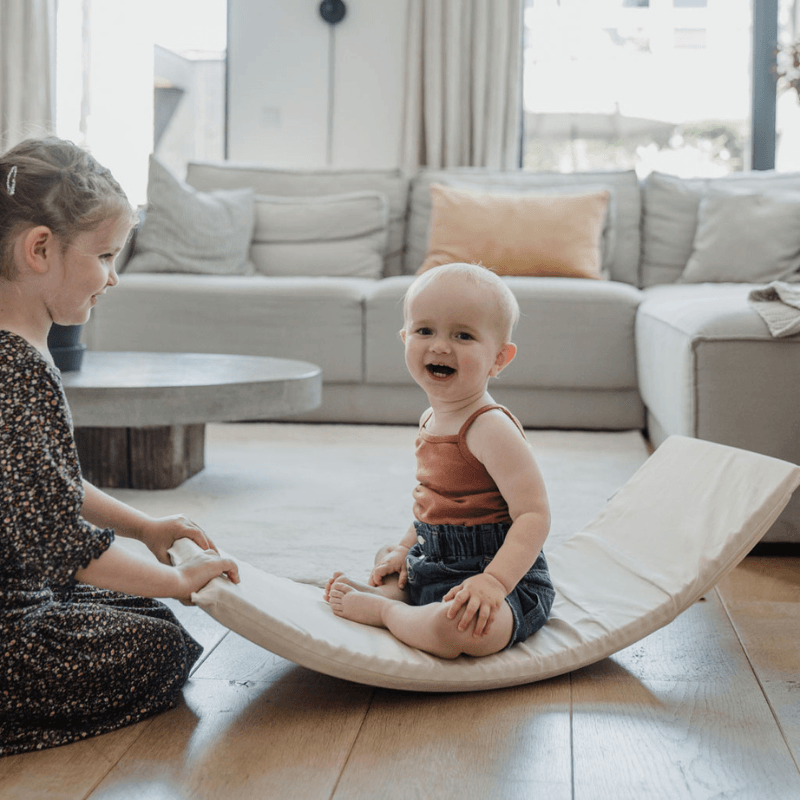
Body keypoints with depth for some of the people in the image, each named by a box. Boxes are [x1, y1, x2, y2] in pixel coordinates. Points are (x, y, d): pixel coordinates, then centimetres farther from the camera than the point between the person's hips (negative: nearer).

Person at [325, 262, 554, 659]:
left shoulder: (490, 429, -22)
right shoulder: (431, 420, 8)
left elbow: (534, 515, -28)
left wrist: (494, 581, -37)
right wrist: (407, 547, 14)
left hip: (509, 578, -10)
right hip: (437, 565, 10)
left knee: (457, 626, -40)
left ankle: (382, 610, -14)